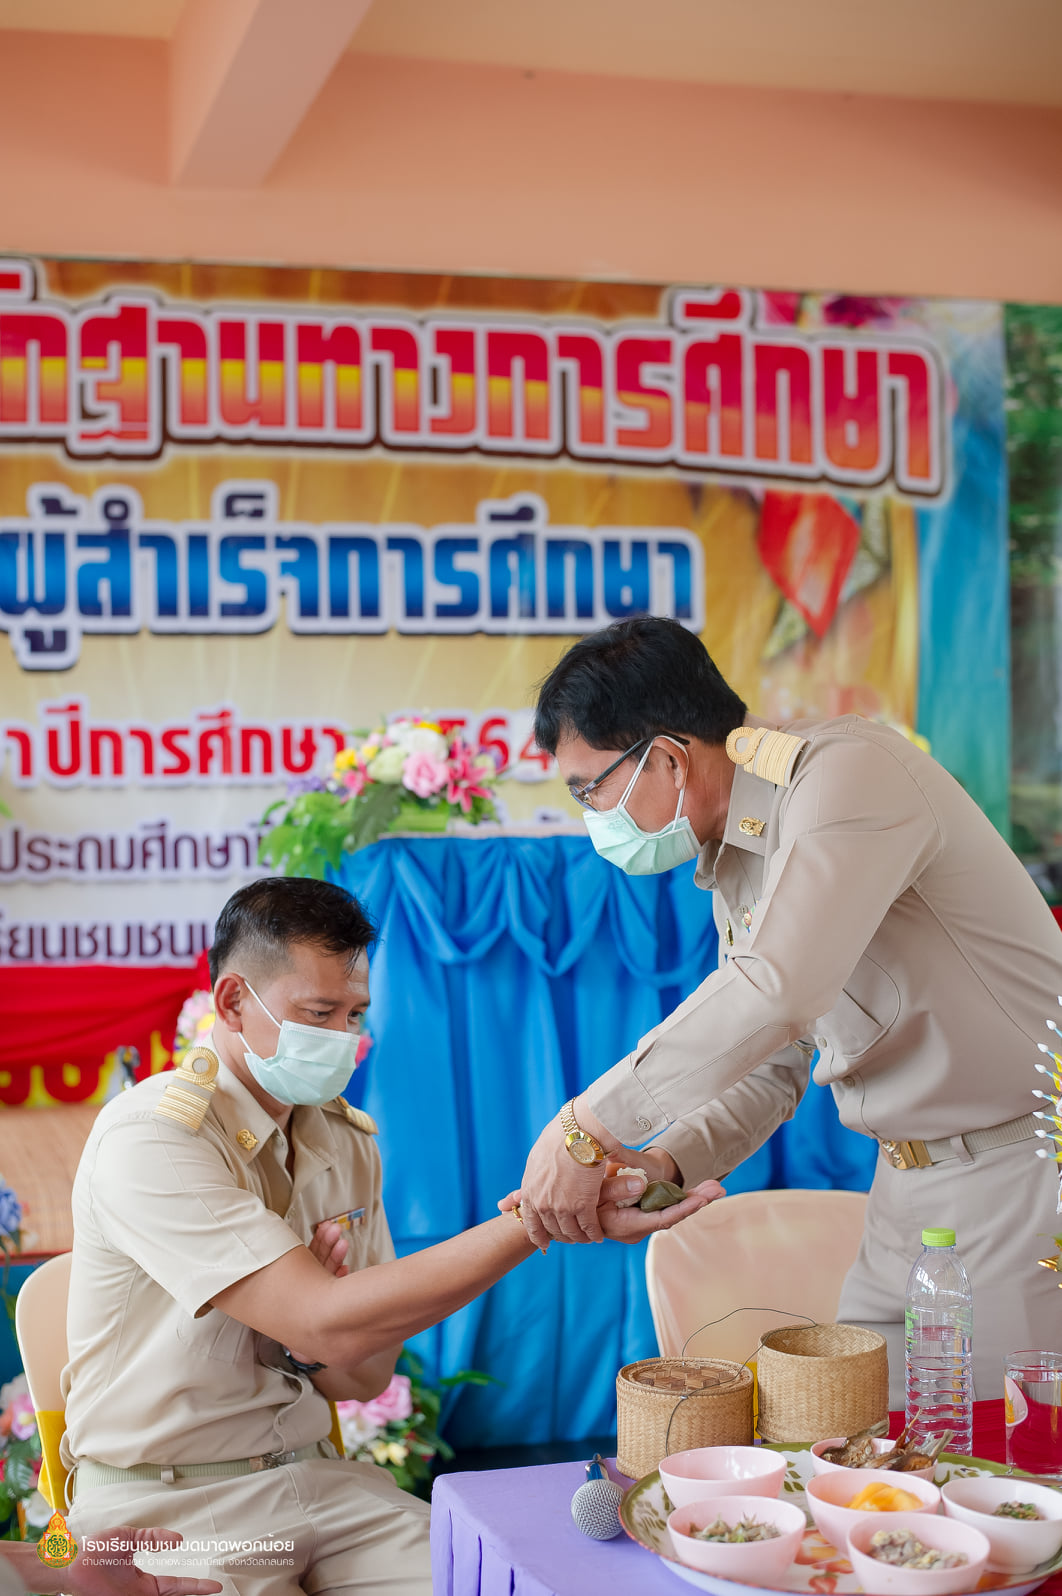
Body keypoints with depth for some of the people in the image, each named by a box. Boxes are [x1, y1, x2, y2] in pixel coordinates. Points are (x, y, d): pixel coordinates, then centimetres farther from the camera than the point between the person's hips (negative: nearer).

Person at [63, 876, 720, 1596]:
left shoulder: (346, 1140, 6)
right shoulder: (149, 1138, -19)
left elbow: (366, 1375, 8)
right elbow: (329, 1325, -27)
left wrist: (310, 1338, -16)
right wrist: (541, 1218, -29)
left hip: (310, 1473, 6)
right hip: (164, 1502, -5)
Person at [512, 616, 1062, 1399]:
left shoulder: (848, 770, -20)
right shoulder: (733, 864, 11)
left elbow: (777, 992, -32)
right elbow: (769, 1071, 15)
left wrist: (587, 1127, -27)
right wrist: (662, 1164, -5)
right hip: (908, 1188, 9)